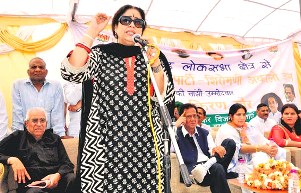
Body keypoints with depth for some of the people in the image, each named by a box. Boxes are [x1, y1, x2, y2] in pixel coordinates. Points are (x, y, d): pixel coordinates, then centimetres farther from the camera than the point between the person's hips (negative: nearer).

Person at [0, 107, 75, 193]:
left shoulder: (55, 138, 22)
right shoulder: (18, 137, 18)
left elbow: (67, 163, 13)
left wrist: (58, 175, -9)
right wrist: (11, 160, -8)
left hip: (56, 181, 3)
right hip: (32, 185, -2)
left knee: (73, 179, -31)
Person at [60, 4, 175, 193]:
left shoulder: (153, 56, 11)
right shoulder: (101, 53, 9)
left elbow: (165, 98, 0)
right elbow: (71, 72, -11)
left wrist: (155, 62, -12)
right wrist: (92, 32, -7)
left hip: (145, 143, 1)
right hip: (106, 142, -1)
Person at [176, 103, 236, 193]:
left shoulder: (204, 132, 19)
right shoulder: (177, 134, 2)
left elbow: (212, 150, 6)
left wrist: (215, 150, -20)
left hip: (209, 165, 6)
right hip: (193, 169, -6)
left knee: (229, 142, -12)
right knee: (217, 168, -37)